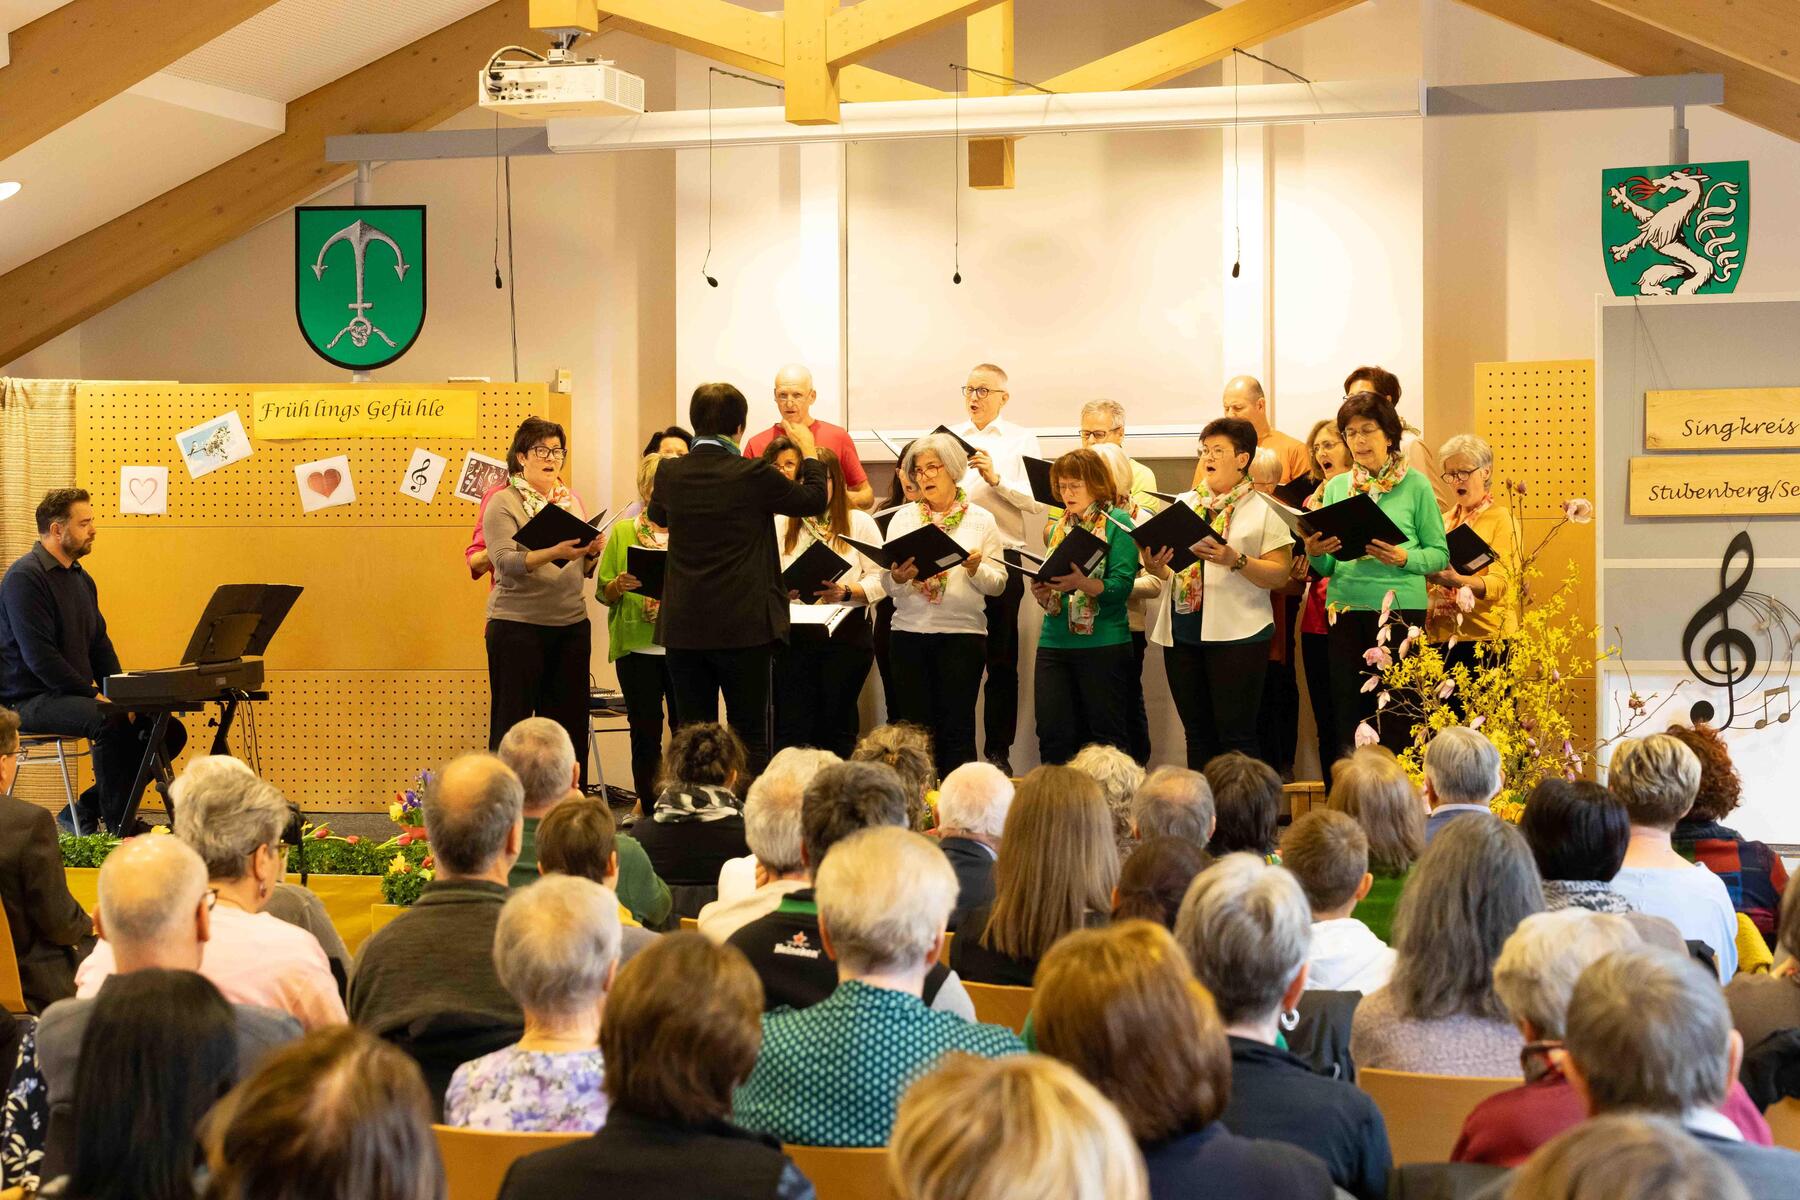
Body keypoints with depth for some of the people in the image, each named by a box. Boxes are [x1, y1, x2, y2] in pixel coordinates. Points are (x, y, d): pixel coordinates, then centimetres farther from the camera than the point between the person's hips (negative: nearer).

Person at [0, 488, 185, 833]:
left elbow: (100, 645, 18)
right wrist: (95, 697, -21)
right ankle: (119, 829, -25)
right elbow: (39, 657, -21)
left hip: (74, 696, 9)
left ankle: (83, 813, 5)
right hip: (30, 699, -9)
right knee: (110, 720, -36)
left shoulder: (81, 579, 16)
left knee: (169, 731, -2)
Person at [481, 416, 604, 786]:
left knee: (568, 724, 5)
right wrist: (554, 553, -29)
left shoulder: (571, 500, 15)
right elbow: (506, 562, -15)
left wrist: (592, 553, -7)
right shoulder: (503, 503, -1)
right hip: (517, 626, -5)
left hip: (571, 624, 5)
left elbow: (585, 571, 16)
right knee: (512, 725, -3)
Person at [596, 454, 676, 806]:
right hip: (637, 643, 0)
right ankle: (647, 804, 10)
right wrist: (620, 585, -15)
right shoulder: (623, 531, 9)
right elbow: (603, 592, 6)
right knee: (645, 730, 3)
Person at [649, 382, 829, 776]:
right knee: (749, 736, 4)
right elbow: (814, 500, 3)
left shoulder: (671, 473, -1)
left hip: (684, 629, 3)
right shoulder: (753, 474, -12)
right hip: (744, 626, -3)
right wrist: (808, 449, 20)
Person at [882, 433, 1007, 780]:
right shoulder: (903, 518, 11)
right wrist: (898, 578, -16)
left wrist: (976, 569, -16)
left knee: (957, 729, -3)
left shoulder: (981, 520, 6)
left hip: (963, 632, -2)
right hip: (909, 632, 2)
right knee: (916, 728, 2)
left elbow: (998, 585, 4)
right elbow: (887, 587, 6)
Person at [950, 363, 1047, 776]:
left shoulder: (1021, 440, 7)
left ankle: (998, 752, 8)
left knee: (1001, 660, 3)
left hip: (1001, 555, -2)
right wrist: (943, 481, -11)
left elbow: (1035, 501, -4)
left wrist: (996, 479, -16)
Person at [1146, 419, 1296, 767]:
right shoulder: (1183, 504, 15)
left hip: (1236, 633, -5)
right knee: (1197, 733, 9)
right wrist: (1154, 565, -8)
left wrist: (1236, 561, -19)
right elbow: (1164, 567, 15)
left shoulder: (1262, 512, 1)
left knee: (1236, 734, -6)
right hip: (1182, 631, 5)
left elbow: (1280, 574, -6)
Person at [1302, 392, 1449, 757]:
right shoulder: (1336, 487, 12)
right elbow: (1326, 568, 13)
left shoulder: (1415, 485, 1)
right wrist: (1314, 553, -9)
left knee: (1397, 718, -4)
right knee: (1350, 712, 4)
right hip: (1345, 606, 4)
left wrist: (1404, 557, -19)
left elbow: (1440, 554, -1)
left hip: (1400, 606, -4)